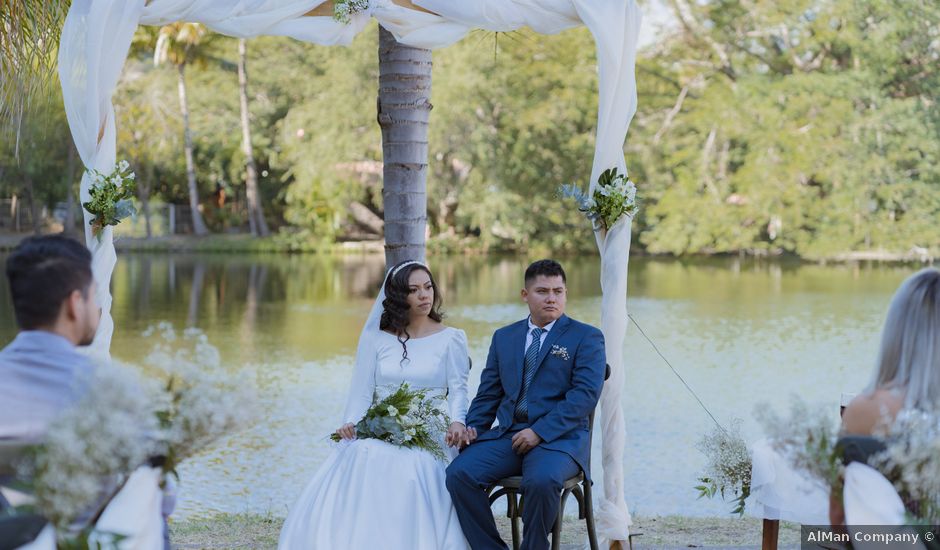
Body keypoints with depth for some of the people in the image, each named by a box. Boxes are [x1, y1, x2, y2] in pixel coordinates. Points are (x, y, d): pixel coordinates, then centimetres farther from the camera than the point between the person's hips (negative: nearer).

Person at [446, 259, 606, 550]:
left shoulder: (587, 337, 4)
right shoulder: (504, 337, 20)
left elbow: (586, 393, -8)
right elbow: (488, 393, 20)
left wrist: (540, 432, -17)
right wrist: (473, 427, -2)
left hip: (559, 438, -4)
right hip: (506, 435, 4)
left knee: (541, 481, -36)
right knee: (459, 473, -22)